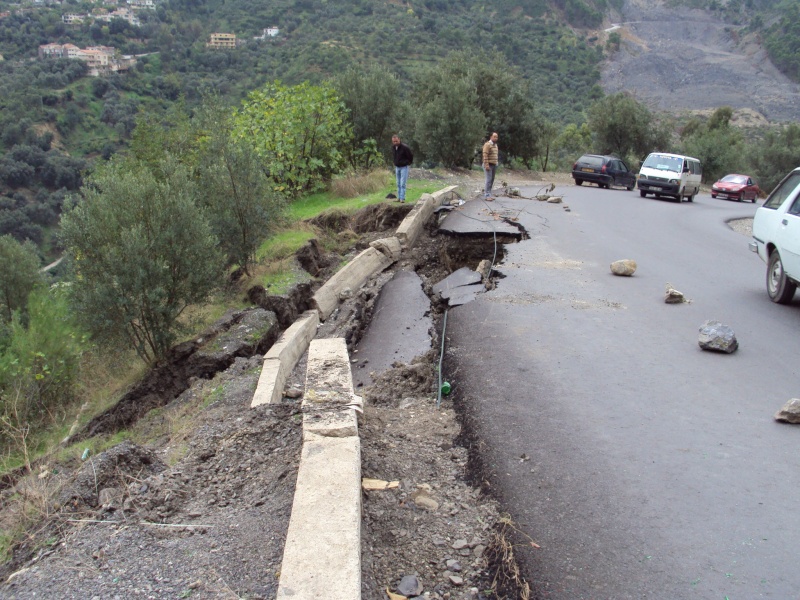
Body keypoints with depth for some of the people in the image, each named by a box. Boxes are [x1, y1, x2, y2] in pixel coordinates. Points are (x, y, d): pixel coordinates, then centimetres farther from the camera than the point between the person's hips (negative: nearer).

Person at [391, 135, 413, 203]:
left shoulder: (404, 147, -20)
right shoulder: (393, 147, 1)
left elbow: (410, 156, -9)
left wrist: (408, 163, 3)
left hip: (404, 167, -6)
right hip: (397, 167, 6)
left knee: (402, 184, -10)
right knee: (398, 184, 9)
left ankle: (402, 198, -10)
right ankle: (399, 198, 13)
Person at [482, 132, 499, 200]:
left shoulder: (495, 145, 15)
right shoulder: (487, 144, -13)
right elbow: (485, 155, -19)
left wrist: (496, 164, 15)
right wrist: (486, 165, -24)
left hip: (494, 165, 9)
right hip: (488, 165, -9)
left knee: (492, 180, 7)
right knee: (489, 180, -12)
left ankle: (486, 193, 12)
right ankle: (487, 195, -10)